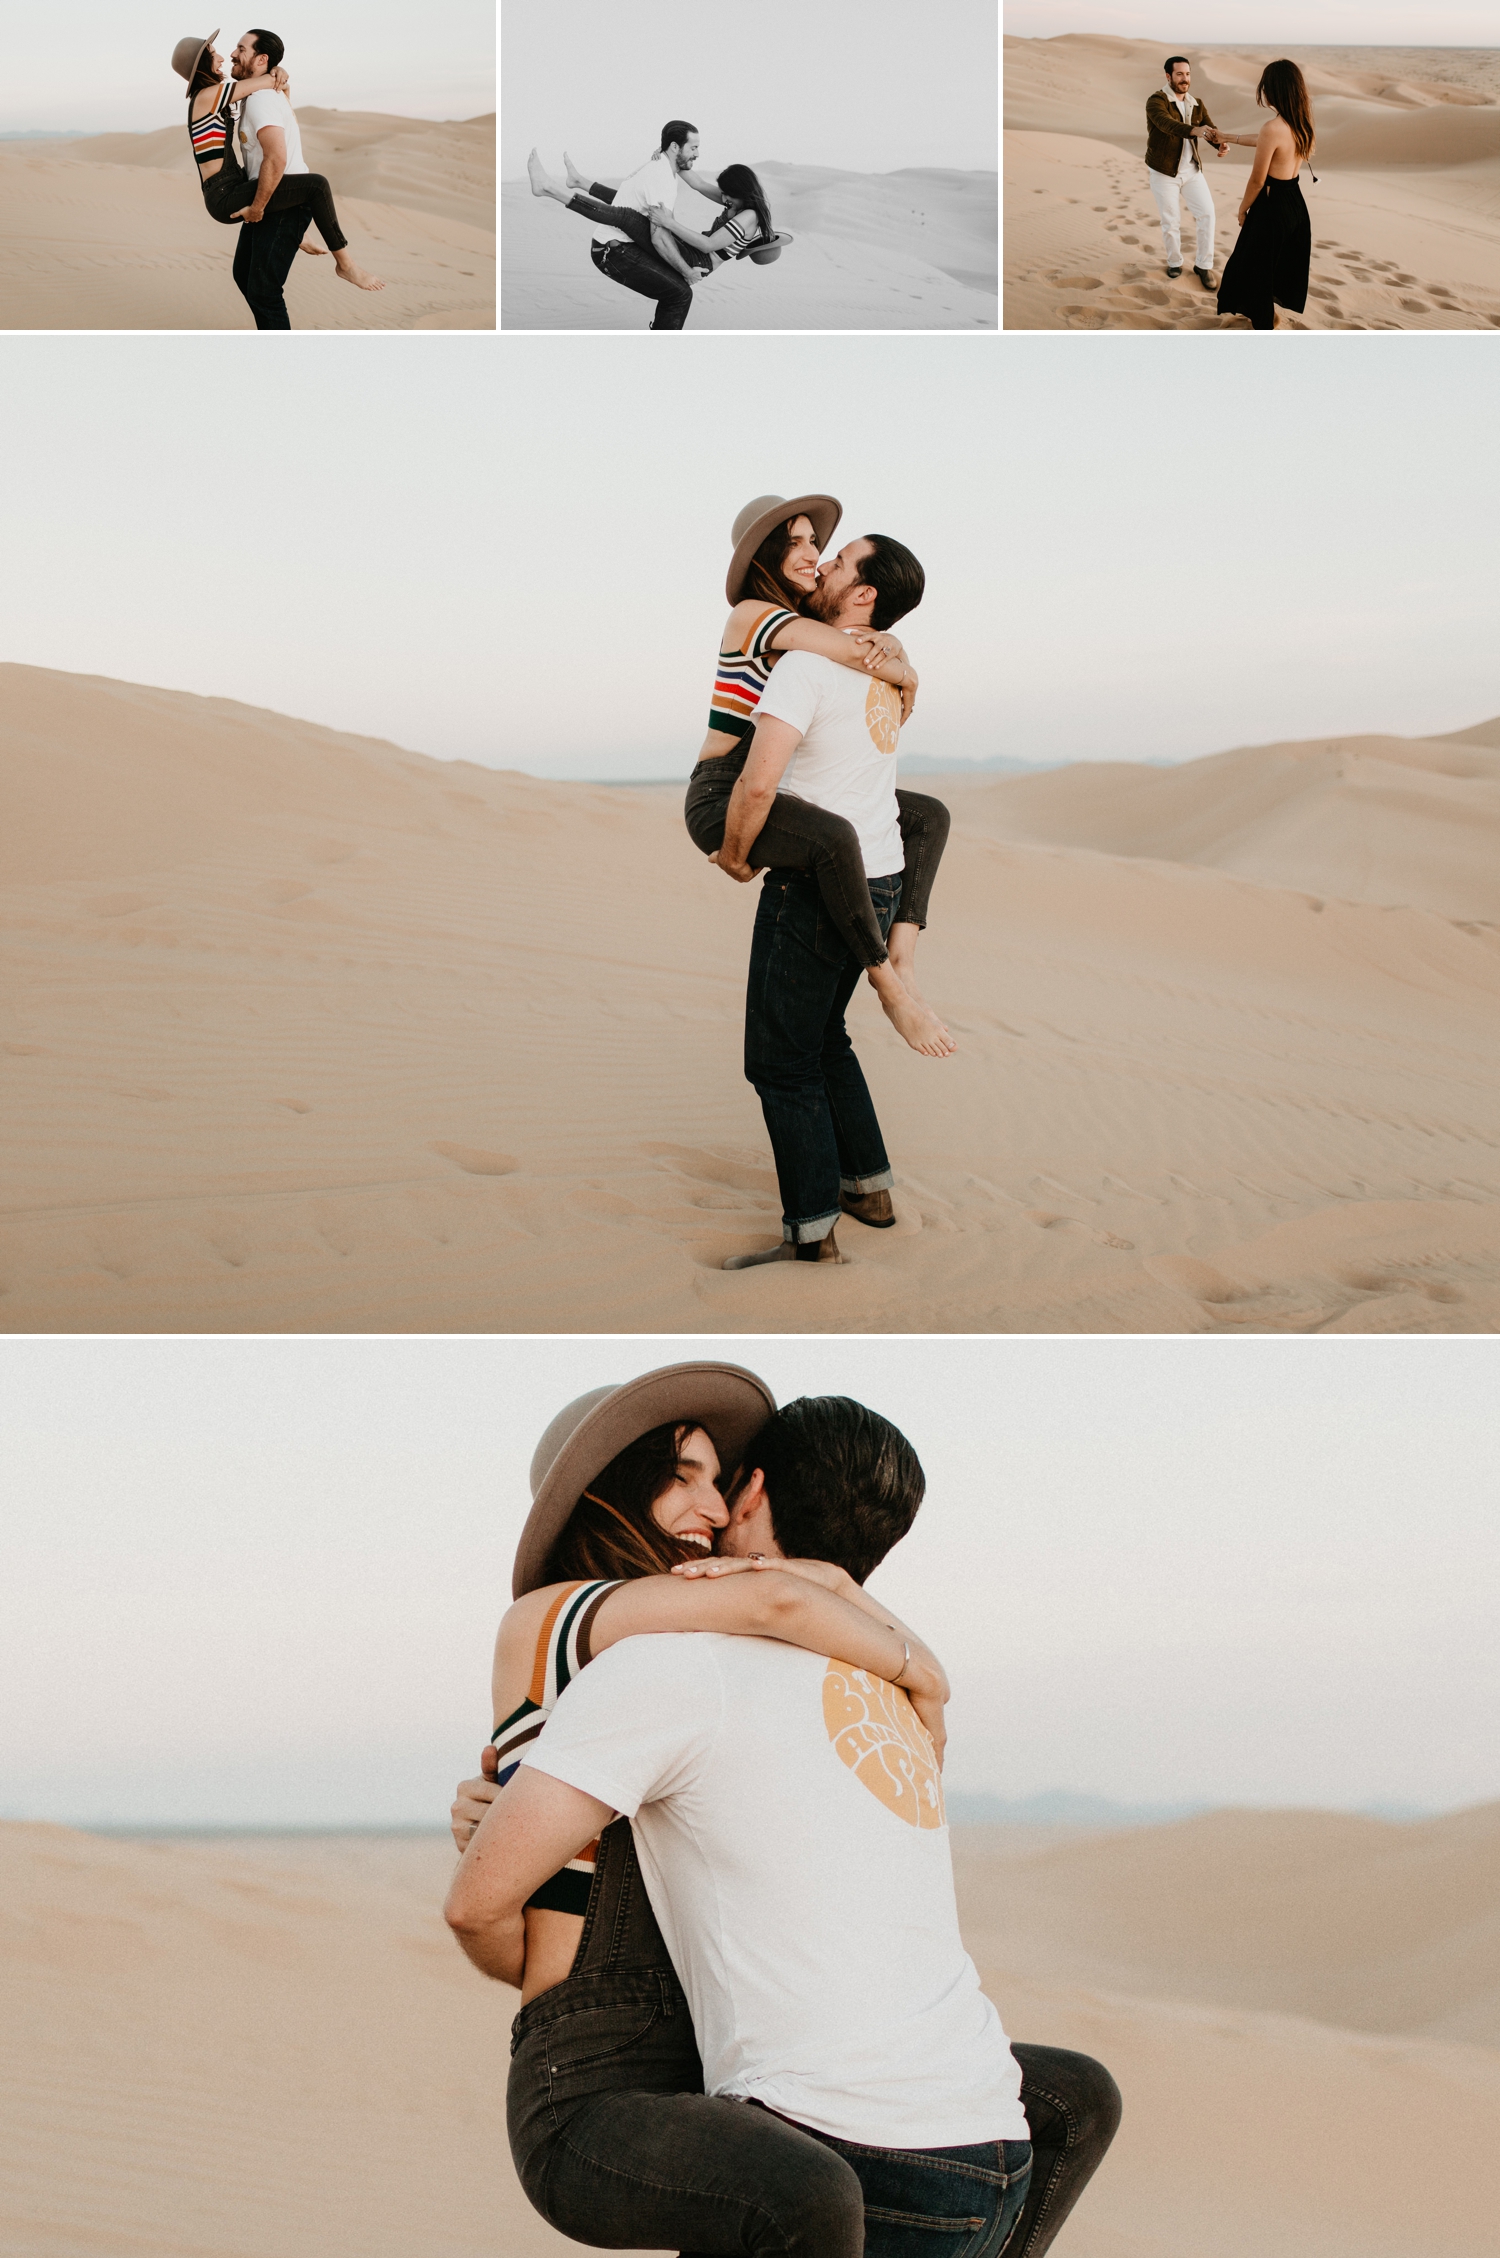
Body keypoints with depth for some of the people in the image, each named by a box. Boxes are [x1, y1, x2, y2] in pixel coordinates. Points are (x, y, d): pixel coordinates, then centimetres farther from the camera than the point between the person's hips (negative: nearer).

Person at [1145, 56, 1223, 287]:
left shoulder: (1196, 104, 4)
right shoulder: (1157, 101, -16)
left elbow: (1210, 129, -7)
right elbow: (1168, 125, -36)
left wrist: (1220, 144, -31)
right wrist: (1194, 131, -54)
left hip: (1191, 169, 4)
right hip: (1164, 172, -4)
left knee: (1206, 213, -7)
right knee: (1171, 222, 3)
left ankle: (1203, 265, 5)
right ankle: (1174, 263, 26)